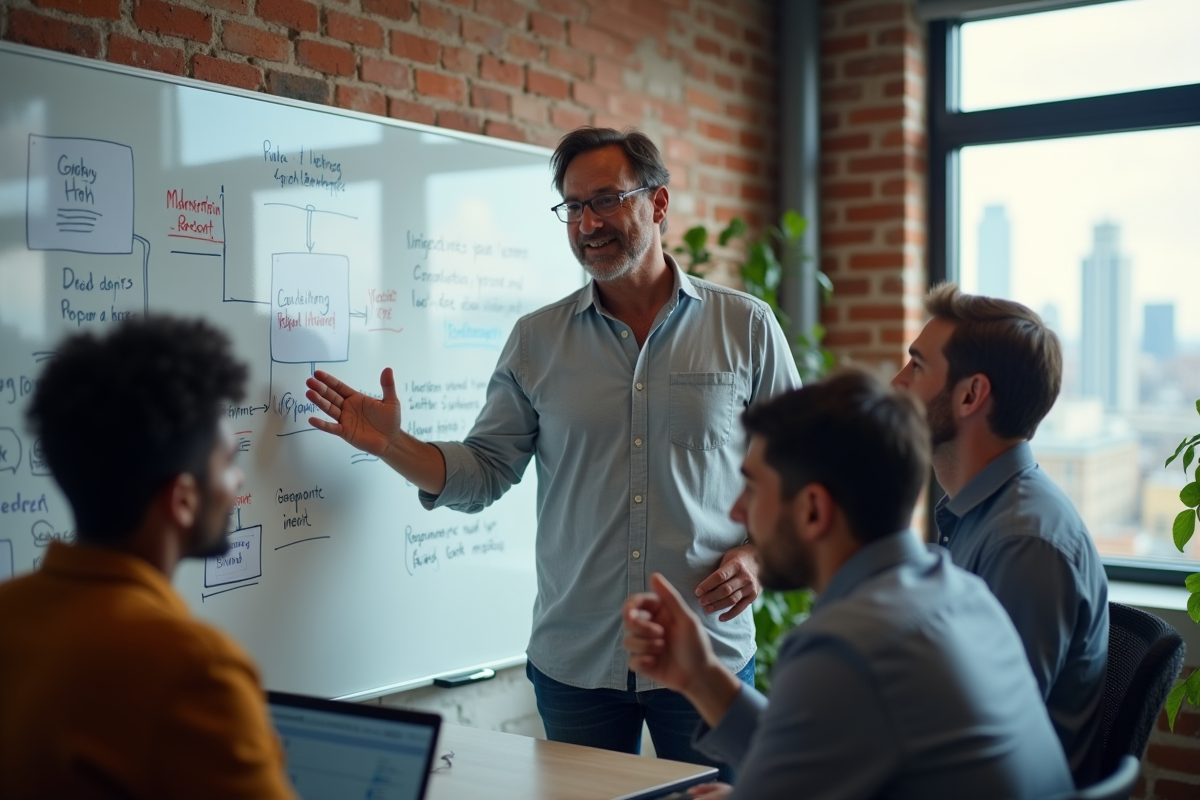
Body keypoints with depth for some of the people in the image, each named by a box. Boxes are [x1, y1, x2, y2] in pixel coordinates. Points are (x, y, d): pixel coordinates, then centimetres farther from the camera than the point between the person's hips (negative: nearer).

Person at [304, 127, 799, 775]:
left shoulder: (747, 328, 0)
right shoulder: (536, 340, 4)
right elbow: (482, 472, 4)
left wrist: (760, 554, -10)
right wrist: (391, 445, -11)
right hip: (576, 664, 1)